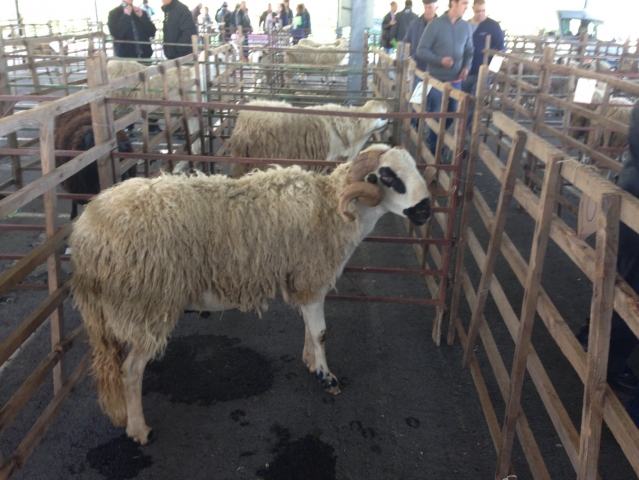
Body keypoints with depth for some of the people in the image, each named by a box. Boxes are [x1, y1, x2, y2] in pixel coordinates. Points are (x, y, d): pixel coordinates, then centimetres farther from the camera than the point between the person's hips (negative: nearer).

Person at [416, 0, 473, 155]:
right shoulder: (435, 24, -9)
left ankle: (436, 141, 33)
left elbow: (469, 50, 13)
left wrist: (466, 66, -6)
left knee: (451, 115, 11)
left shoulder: (466, 26, 3)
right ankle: (433, 148, 19)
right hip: (436, 79, -4)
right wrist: (440, 60, -23)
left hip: (456, 80, 5)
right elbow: (421, 50, -10)